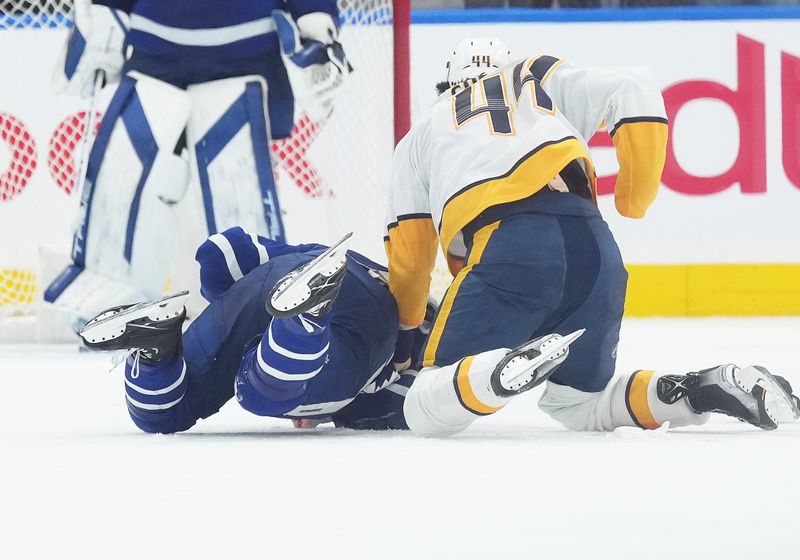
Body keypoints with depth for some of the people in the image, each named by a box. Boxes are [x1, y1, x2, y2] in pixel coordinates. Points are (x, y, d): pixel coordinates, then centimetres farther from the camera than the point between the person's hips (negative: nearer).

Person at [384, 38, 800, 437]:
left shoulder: (422, 134, 30)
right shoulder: (543, 82, 32)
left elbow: (409, 252, 28)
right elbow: (633, 90, 14)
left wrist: (403, 332, 44)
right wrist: (635, 200, 22)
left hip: (505, 252, -3)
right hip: (593, 247, 3)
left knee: (424, 410, 0)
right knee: (577, 405, 22)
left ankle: (500, 373, -34)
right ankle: (701, 391, -4)